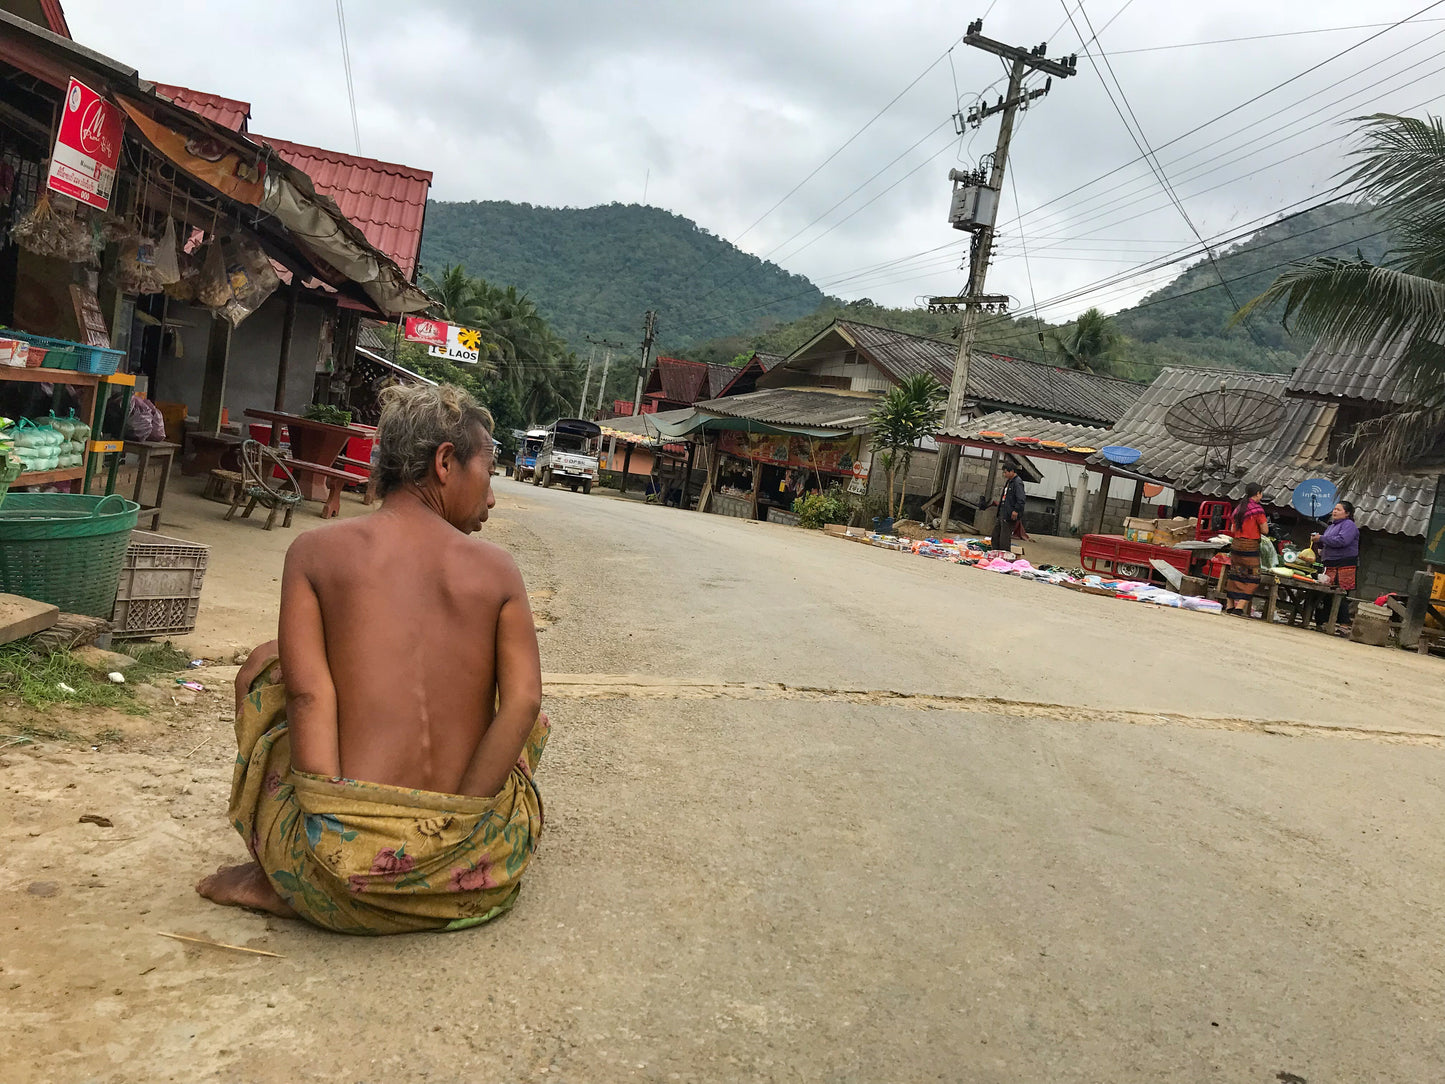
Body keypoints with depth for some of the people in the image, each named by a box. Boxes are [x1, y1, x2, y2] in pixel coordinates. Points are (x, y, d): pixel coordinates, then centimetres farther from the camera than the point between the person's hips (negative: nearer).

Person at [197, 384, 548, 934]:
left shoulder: (315, 550, 2)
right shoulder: (498, 569, 3)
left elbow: (309, 694, -10)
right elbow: (522, 703, -10)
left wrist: (326, 825, -10)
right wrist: (456, 814, -8)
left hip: (343, 861, -1)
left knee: (263, 666, 23)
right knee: (534, 719, 32)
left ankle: (279, 881, 18)